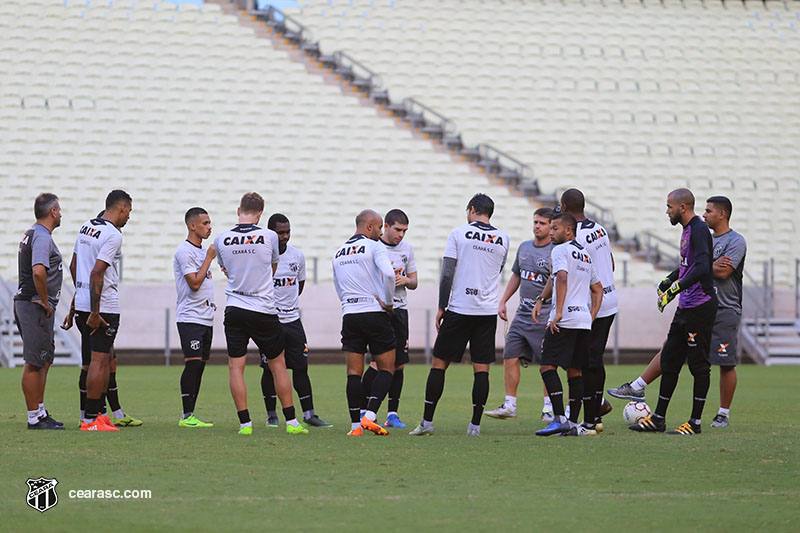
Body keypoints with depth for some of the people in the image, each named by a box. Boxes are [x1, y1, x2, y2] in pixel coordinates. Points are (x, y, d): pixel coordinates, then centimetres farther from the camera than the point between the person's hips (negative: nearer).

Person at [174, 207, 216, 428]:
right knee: (193, 363, -14)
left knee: (199, 366, 6)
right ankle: (186, 416, -14)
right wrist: (209, 258, -13)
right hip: (190, 317, -9)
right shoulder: (184, 251, -11)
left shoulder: (202, 251, 18)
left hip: (206, 318, 9)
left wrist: (210, 302, 15)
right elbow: (194, 283, -19)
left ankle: (189, 415, 8)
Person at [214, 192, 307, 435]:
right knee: (278, 365, 10)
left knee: (236, 367, 4)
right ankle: (291, 422, 12)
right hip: (264, 310, 0)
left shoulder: (221, 240, -2)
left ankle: (244, 423, -3)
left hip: (234, 310, 0)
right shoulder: (269, 236, -6)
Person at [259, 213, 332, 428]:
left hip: (292, 320, 4)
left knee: (301, 368, 2)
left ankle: (309, 414, 5)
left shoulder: (297, 256, 5)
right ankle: (271, 415, 10)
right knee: (270, 369, -1)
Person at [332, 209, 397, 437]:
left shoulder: (339, 252, 15)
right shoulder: (374, 247, -5)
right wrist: (388, 302, -9)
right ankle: (370, 416, -12)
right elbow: (388, 273, -21)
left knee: (354, 372, 5)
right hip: (375, 314, -5)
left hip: (349, 315, 5)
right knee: (386, 369, 4)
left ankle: (355, 424, -2)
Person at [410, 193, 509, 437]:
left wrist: (442, 307, -2)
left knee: (439, 363, 4)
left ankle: (427, 421, 2)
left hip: (459, 309, -2)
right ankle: (475, 424, 0)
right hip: (488, 311, 2)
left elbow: (447, 274, -7)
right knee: (481, 369, 3)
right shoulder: (502, 239, 6)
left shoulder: (458, 234, -3)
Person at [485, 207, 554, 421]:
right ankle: (509, 406, 7)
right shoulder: (524, 247, 12)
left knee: (547, 364, -2)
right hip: (522, 315, 6)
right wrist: (503, 302, 18)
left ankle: (549, 409, 8)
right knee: (510, 358, 1)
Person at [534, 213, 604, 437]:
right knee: (575, 371, 9)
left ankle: (559, 419, -17)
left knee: (547, 366, -8)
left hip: (564, 319, -8)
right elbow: (598, 289, 26)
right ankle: (573, 424, 5)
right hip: (584, 321, 8)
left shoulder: (560, 250, -4)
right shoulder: (585, 255, 22)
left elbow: (562, 278, -20)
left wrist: (558, 312, -22)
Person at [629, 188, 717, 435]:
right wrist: (668, 280, 32)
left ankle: (695, 423, 1)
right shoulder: (688, 230, 15)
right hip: (686, 308, 10)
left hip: (700, 307, -10)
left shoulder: (699, 230, -16)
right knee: (669, 360, 12)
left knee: (698, 364, -4)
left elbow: (702, 267, -29)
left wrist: (676, 288, -32)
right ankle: (658, 419, 18)